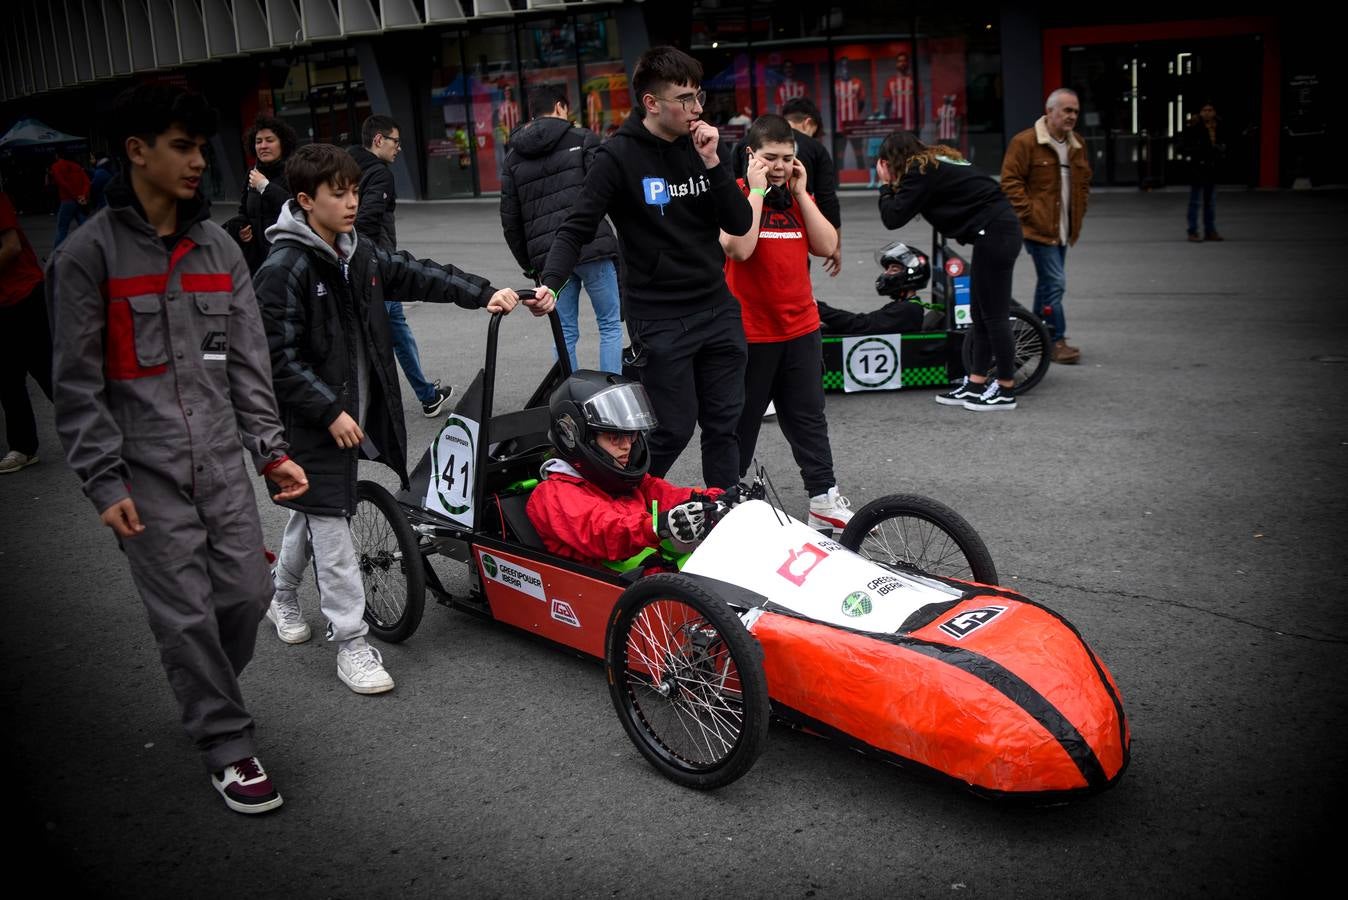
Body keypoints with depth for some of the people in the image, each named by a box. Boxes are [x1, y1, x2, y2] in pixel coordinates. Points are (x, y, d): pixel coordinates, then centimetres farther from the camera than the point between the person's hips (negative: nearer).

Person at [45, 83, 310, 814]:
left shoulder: (218, 247, 9)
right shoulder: (87, 254, -5)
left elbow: (248, 362, 11)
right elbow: (78, 383, -5)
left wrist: (271, 449, 5)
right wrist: (104, 481, -10)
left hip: (221, 458, 4)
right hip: (145, 470, -4)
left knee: (247, 594, 6)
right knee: (187, 615, -1)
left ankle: (205, 698, 34)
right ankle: (227, 745, 16)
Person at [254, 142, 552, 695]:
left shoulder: (359, 256, 6)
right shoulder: (283, 270, -17)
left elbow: (418, 275, 5)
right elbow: (279, 359, -20)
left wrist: (485, 293, -6)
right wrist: (331, 412, -21)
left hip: (355, 412, 8)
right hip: (316, 421, -8)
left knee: (312, 513, 23)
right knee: (331, 529, -4)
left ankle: (282, 599, 45)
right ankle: (351, 644, 4)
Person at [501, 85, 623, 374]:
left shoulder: (514, 156, 15)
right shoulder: (582, 139, 2)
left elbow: (510, 220, 14)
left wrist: (528, 264, 21)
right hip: (591, 247, -4)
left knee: (565, 333, 11)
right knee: (610, 324, 6)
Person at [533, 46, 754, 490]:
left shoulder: (700, 146, 7)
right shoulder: (619, 156, -9)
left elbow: (740, 224, 2)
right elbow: (577, 230, -11)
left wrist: (711, 163, -10)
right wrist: (549, 283, -28)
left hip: (717, 309, 6)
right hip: (660, 320, -5)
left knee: (724, 423, 10)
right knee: (674, 429, -3)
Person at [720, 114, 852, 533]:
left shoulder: (799, 195, 10)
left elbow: (826, 246, -1)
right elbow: (739, 248, -23)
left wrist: (800, 194, -5)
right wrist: (757, 191, -17)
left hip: (801, 329, 5)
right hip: (750, 333, -5)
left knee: (809, 419, 10)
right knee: (741, 422, 7)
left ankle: (825, 503, 17)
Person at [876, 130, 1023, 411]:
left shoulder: (921, 171, -9)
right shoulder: (938, 162, 19)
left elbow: (893, 218, -11)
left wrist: (886, 185, 6)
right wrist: (894, 186, 13)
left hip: (993, 234, -10)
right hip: (999, 230, 10)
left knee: (993, 314, -3)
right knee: (980, 313, 13)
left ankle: (1006, 390, 6)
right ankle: (976, 384, 18)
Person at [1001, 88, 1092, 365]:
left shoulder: (1077, 145, 13)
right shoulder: (1025, 142, -11)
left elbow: (1084, 181, 24)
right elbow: (1010, 181, -12)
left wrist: (1078, 214, 14)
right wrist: (1029, 214, -15)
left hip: (1062, 229, 8)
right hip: (1039, 228, -8)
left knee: (1047, 282, 15)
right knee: (1055, 283, -12)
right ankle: (1057, 341, -5)